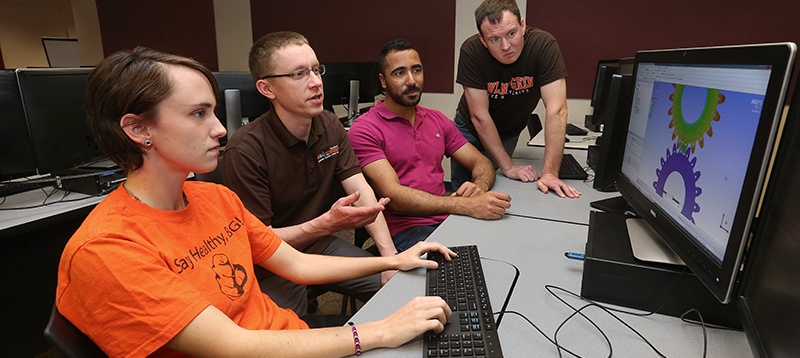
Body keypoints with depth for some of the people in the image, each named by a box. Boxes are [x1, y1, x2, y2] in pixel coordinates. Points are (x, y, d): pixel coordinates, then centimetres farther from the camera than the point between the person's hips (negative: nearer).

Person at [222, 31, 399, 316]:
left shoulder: (330, 126, 0)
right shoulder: (245, 151, -22)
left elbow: (361, 190, -7)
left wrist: (391, 257, -19)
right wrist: (326, 224, -34)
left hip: (319, 244, 6)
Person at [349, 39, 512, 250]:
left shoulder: (438, 120, 17)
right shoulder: (364, 129, -5)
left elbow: (481, 163, 15)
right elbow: (393, 196, -17)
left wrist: (479, 187, -12)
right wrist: (467, 205, -26)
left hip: (446, 220, 7)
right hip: (403, 231, -6)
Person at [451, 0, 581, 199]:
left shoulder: (543, 45, -28)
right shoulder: (471, 51, -28)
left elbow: (556, 110, -32)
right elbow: (479, 116, -26)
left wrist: (549, 173, -39)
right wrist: (508, 167, -27)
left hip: (508, 134, 1)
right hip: (470, 129, 0)